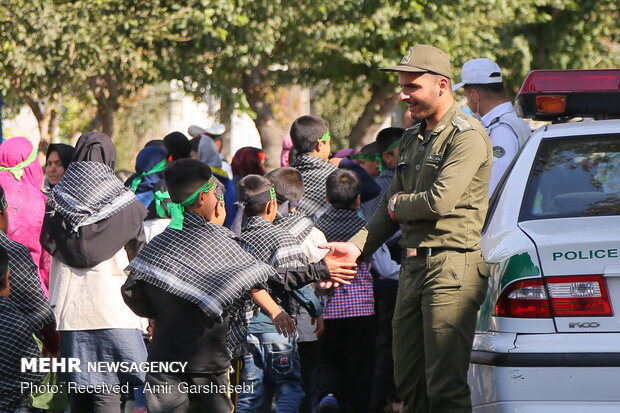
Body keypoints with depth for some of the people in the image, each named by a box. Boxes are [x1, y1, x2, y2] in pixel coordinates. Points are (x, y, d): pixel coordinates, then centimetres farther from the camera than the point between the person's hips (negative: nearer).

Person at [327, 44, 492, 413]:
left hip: (451, 269, -9)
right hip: (413, 267, 9)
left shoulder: (466, 136, -9)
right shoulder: (412, 139, 19)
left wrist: (398, 204, 0)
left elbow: (440, 201, -19)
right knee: (408, 382, 10)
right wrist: (357, 246, 8)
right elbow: (390, 207, 22)